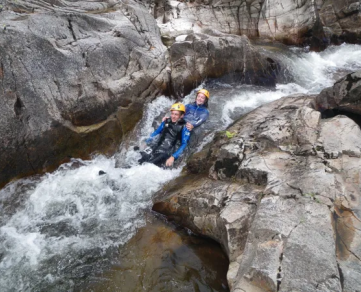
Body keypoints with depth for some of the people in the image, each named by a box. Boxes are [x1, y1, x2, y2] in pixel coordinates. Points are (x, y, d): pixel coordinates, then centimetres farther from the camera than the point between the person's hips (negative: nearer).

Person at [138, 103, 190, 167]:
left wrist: (173, 157, -19)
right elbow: (156, 132, 20)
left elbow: (184, 144, -10)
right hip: (154, 147, 5)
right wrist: (146, 142, 13)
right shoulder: (167, 121, 8)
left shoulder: (184, 127, -6)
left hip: (165, 153, -5)